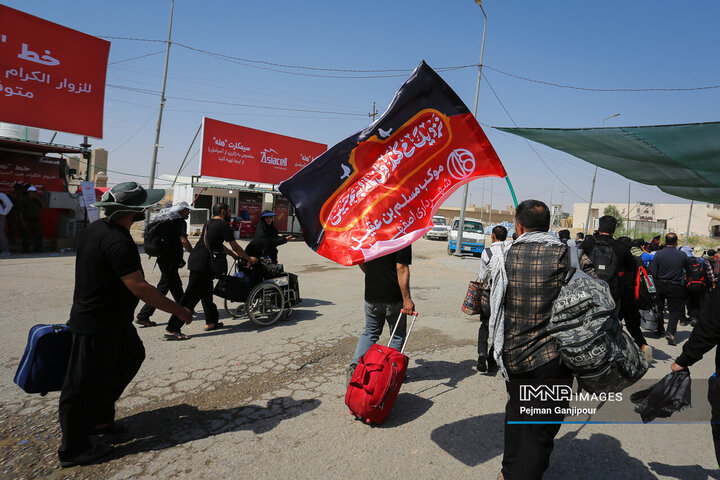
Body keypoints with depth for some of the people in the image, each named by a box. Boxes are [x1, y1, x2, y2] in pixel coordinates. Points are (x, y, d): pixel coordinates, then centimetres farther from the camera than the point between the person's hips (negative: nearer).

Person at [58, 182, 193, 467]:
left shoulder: (97, 229, 7)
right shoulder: (117, 241, -26)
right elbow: (139, 287, -30)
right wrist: (178, 311, -22)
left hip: (112, 319, 10)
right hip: (97, 326, -10)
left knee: (131, 356, 21)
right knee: (85, 385, 3)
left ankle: (99, 419, 34)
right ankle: (73, 449, 20)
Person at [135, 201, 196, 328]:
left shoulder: (165, 218, 16)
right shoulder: (180, 221, -12)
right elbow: (183, 240, -22)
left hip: (162, 257, 10)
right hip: (171, 260, -10)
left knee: (176, 284, 21)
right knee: (163, 287, -5)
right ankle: (143, 316, -5)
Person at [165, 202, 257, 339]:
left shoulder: (209, 224, 21)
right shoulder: (223, 225, -7)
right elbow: (235, 246, -2)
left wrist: (235, 255, 37)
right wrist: (249, 258, 12)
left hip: (195, 260, 10)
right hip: (202, 264, -10)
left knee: (206, 292, 19)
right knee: (191, 296, -8)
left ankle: (211, 322, 31)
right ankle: (171, 330, -6)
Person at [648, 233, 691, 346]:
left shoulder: (658, 254, -11)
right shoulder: (682, 255, -7)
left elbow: (651, 272, -13)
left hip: (660, 285, 1)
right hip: (676, 287, -1)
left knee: (659, 308, 17)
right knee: (675, 310, 5)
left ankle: (660, 330, 30)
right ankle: (670, 332, -12)